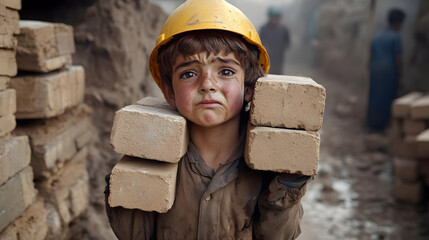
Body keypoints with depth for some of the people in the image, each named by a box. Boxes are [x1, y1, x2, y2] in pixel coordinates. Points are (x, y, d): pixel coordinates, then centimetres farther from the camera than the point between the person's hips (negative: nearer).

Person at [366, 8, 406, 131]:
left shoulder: (377, 35, 15)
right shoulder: (396, 37, -5)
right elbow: (398, 59, -9)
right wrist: (399, 75, -3)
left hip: (375, 69, 7)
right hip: (388, 70, -6)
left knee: (374, 96, 10)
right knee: (386, 98, 0)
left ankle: (371, 123, 13)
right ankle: (381, 124, 1)